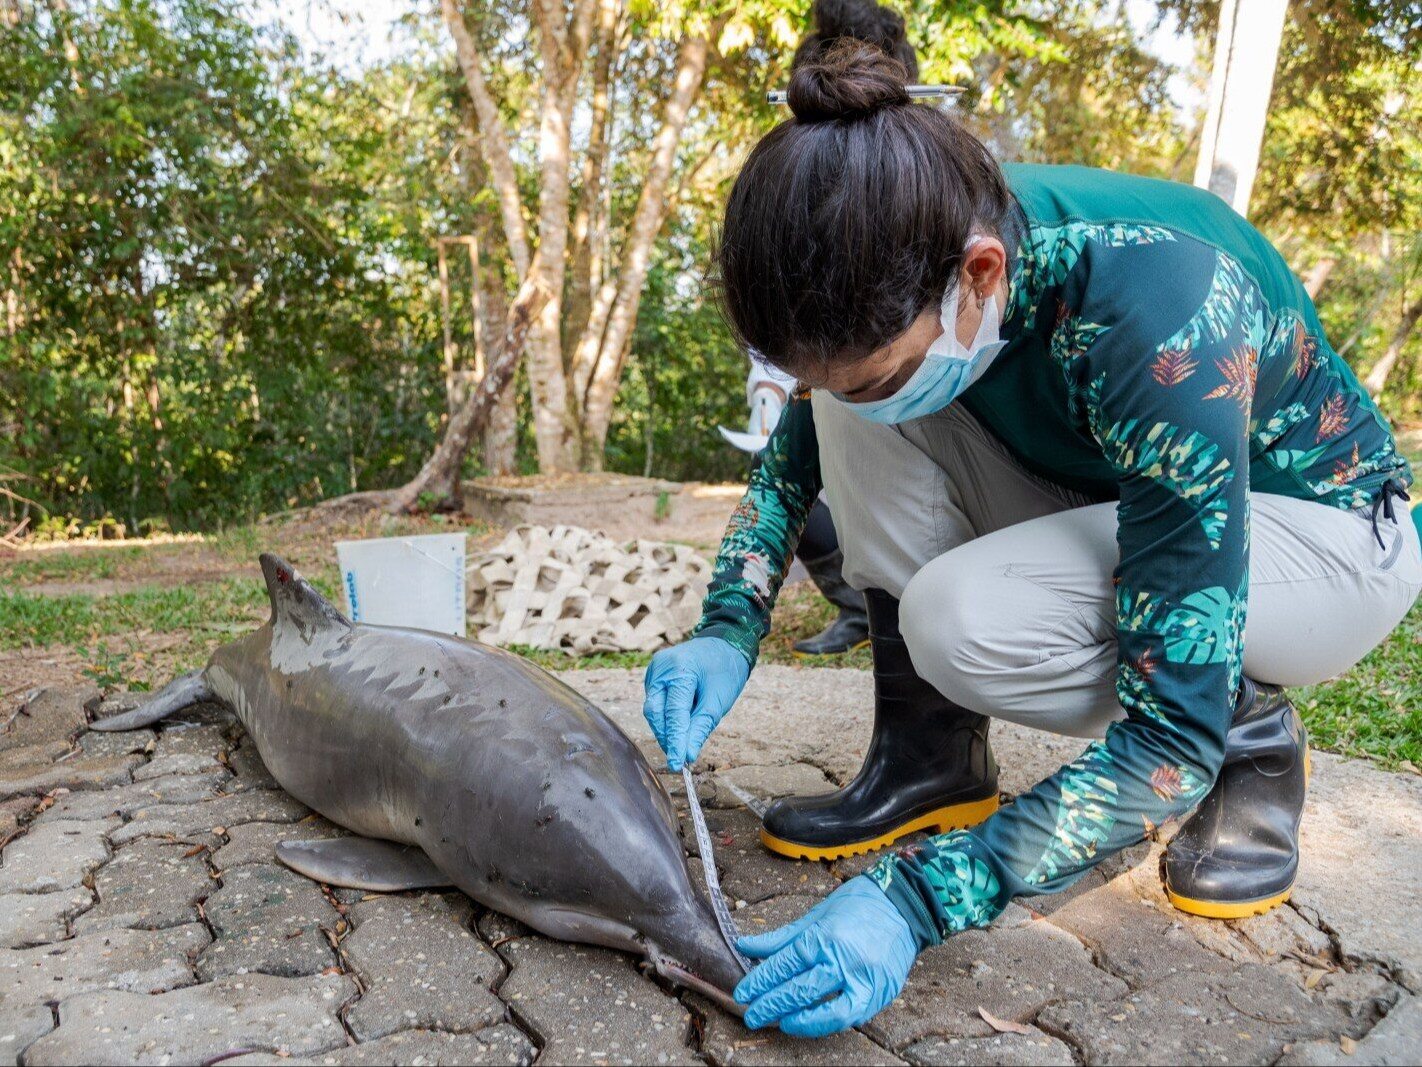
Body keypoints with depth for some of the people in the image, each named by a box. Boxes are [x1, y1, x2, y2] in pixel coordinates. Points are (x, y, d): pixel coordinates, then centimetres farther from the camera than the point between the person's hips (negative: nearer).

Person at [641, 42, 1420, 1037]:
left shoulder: (1160, 317, -37)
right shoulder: (900, 267, -19)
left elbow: (1175, 731, -34)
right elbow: (793, 458, -1)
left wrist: (917, 897, -38)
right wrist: (726, 630, -16)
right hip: (1102, 502, 6)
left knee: (960, 620, -33)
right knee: (857, 403, -20)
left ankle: (1256, 735, -4)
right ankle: (934, 756, -9)